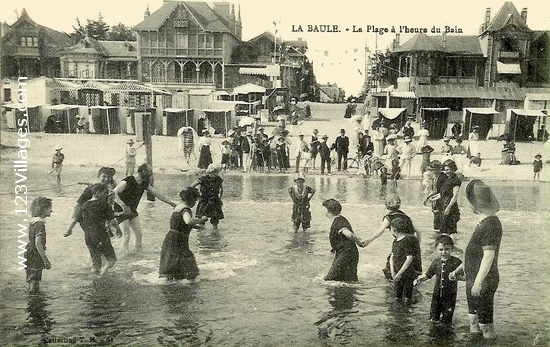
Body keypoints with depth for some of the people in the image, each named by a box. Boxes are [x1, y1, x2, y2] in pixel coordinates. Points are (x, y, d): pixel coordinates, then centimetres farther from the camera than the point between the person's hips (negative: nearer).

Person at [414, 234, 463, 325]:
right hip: (437, 294, 3)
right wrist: (419, 279, -4)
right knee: (433, 319, 11)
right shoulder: (436, 262, 2)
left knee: (446, 322, 6)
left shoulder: (456, 262, -10)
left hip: (450, 295, -3)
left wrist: (456, 276, -30)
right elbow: (428, 274, 12)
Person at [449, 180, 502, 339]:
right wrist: (459, 270, 21)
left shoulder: (491, 224, -21)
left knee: (485, 321, 1)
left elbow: (489, 256, -25)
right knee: (473, 318, 20)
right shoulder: (483, 222, 11)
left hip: (484, 281, -10)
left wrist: (478, 282, -25)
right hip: (474, 279, 10)